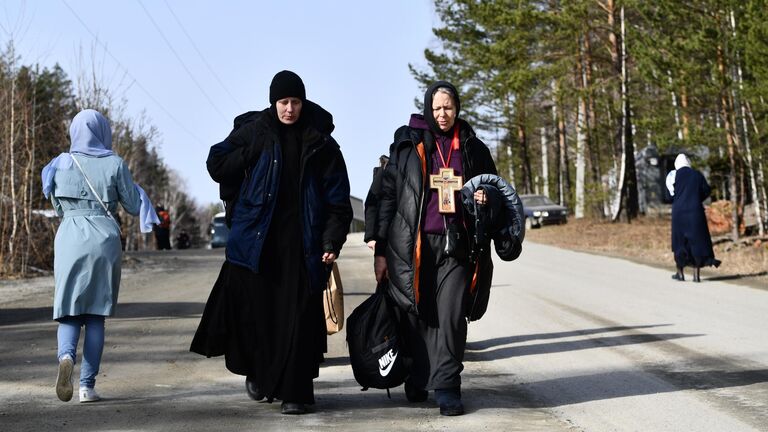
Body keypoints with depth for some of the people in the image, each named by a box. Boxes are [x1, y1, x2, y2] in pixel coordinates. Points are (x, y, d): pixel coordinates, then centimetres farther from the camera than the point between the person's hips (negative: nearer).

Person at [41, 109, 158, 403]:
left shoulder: (61, 164, 6)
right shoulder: (115, 164, -1)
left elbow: (58, 207, 16)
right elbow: (133, 206, 4)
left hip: (69, 238, 1)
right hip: (104, 240, -1)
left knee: (69, 312, 6)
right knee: (96, 315, 7)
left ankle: (66, 356, -25)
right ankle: (87, 386, 2)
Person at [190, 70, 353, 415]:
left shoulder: (319, 142, 5)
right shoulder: (254, 131, 5)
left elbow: (337, 196, 3)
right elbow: (216, 164, 6)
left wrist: (333, 241, -5)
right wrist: (254, 151, -3)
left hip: (301, 241, 0)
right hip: (257, 238, 0)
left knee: (298, 316, -4)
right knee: (254, 307, 0)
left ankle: (294, 391, 3)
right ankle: (257, 372, 24)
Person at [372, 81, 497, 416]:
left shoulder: (472, 147, 11)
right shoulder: (408, 143, 5)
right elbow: (387, 196, 5)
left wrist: (485, 198, -1)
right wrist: (381, 250, 1)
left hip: (455, 244, 1)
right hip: (412, 245, -1)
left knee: (451, 315, -8)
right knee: (416, 314, 4)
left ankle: (446, 386, -5)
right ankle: (417, 380, 22)